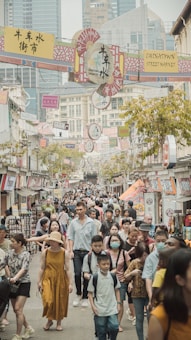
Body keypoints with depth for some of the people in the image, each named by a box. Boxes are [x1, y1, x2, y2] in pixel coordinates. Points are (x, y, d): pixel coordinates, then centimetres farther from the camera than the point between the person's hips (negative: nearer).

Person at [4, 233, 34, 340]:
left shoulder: (26, 254, -14)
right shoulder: (10, 253, 3)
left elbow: (24, 269, -24)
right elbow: (6, 265, 14)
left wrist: (15, 278, -37)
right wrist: (9, 277, 1)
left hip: (23, 283, -6)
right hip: (13, 283, 6)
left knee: (18, 309, -10)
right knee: (16, 310, 10)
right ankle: (29, 328, 28)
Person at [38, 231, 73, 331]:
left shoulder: (65, 253, -7)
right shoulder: (45, 252, -4)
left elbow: (68, 269, -5)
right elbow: (42, 268, 3)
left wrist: (70, 283, -6)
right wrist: (39, 281, 2)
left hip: (61, 280, 0)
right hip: (48, 279, 0)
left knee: (60, 301, 8)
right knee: (48, 300, -10)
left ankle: (59, 322, 28)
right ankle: (49, 320, 15)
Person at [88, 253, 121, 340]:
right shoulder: (94, 277, -8)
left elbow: (117, 290, 11)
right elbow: (90, 293, -2)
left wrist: (118, 303, 5)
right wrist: (93, 306, -9)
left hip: (112, 308, 2)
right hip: (100, 310, -1)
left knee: (114, 327, -10)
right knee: (101, 331, 8)